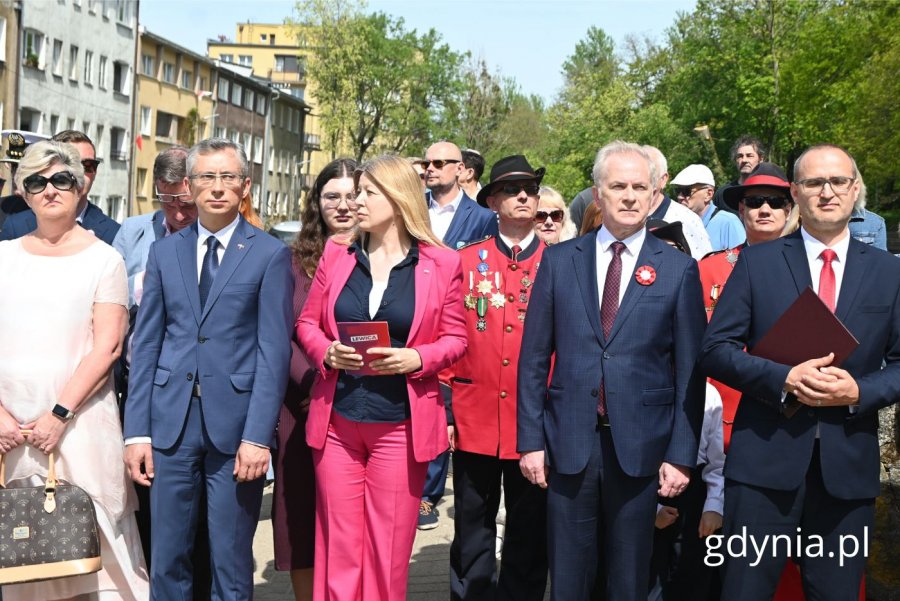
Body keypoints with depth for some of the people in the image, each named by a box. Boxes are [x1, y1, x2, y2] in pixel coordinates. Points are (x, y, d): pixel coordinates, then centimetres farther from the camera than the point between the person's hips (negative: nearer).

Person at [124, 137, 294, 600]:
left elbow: (274, 350, -6)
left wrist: (257, 435, -13)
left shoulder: (270, 255, 0)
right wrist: (137, 431, 2)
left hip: (235, 423, -3)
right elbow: (146, 344, 9)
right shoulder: (164, 252, 11)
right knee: (166, 559, 10)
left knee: (231, 563, 7)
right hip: (171, 422, 3)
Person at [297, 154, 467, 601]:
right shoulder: (336, 254, 8)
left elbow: (455, 339, 3)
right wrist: (327, 351, -9)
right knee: (337, 547, 8)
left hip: (400, 424, -2)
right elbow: (307, 323, 12)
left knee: (388, 551, 5)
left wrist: (417, 358, -16)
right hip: (335, 420, 3)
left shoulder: (442, 264, -1)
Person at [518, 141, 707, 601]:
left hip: (640, 447, -1)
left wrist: (682, 454, -4)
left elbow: (689, 369, 0)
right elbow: (534, 358, 4)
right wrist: (530, 440, 0)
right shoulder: (559, 260, 5)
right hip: (568, 445, 1)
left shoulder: (679, 269, 2)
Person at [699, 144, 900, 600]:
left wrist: (860, 391, -12)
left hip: (849, 466, 2)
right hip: (765, 460, -2)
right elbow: (715, 349, -2)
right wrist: (784, 379, -17)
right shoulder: (757, 262, 2)